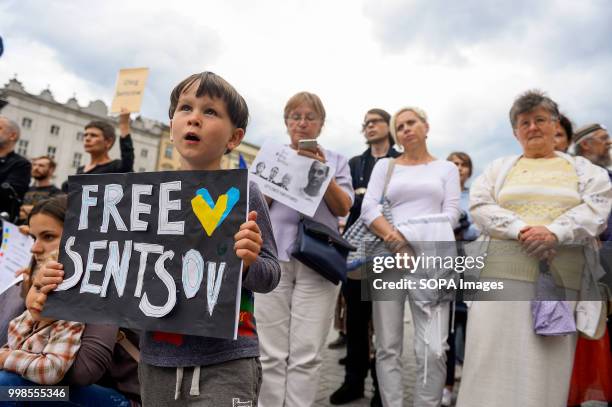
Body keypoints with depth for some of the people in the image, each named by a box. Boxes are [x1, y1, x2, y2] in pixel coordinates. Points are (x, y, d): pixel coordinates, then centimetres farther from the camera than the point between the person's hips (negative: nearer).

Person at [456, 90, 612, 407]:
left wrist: (555, 232, -16)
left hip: (564, 275, 1)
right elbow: (479, 205, 3)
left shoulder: (583, 168, 17)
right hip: (506, 271, 0)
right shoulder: (500, 168, 17)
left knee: (551, 362, 2)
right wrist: (520, 230, -13)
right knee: (496, 356, -4)